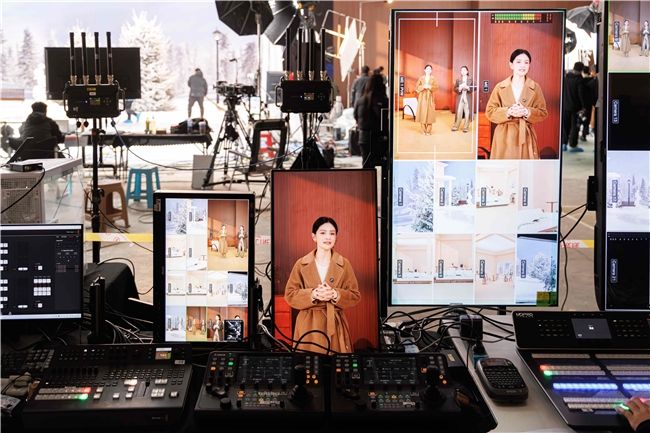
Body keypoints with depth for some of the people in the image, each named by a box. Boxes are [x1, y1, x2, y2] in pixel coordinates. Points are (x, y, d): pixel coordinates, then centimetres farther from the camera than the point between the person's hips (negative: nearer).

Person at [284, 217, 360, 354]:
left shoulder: (344, 264, 4)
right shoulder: (301, 264, 2)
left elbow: (355, 296, 3)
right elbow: (290, 295, 1)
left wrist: (335, 294, -15)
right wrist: (313, 294, -16)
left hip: (336, 324, 1)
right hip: (308, 325, -1)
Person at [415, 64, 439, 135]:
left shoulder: (433, 79, 7)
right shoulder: (421, 78, 8)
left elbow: (436, 87, -2)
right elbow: (417, 87, 3)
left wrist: (430, 87, -16)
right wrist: (423, 87, -13)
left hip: (430, 97, -1)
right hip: (422, 97, 1)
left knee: (430, 113, -7)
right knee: (422, 112, -5)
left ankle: (428, 130, -4)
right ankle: (423, 130, 1)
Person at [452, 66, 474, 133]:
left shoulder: (471, 79, 4)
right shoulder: (458, 79, 8)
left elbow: (474, 88, -2)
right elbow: (455, 88, 4)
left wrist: (467, 88, -16)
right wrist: (460, 88, -15)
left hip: (467, 98, -1)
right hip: (460, 98, 1)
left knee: (467, 113, -1)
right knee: (459, 113, -1)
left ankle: (466, 127, 7)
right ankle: (456, 126, 7)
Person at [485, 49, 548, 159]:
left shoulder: (535, 88, 4)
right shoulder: (500, 87, 2)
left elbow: (543, 113, 5)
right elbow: (490, 111, 2)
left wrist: (527, 112, -14)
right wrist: (508, 112, -15)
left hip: (526, 135, 1)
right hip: (504, 136, -1)